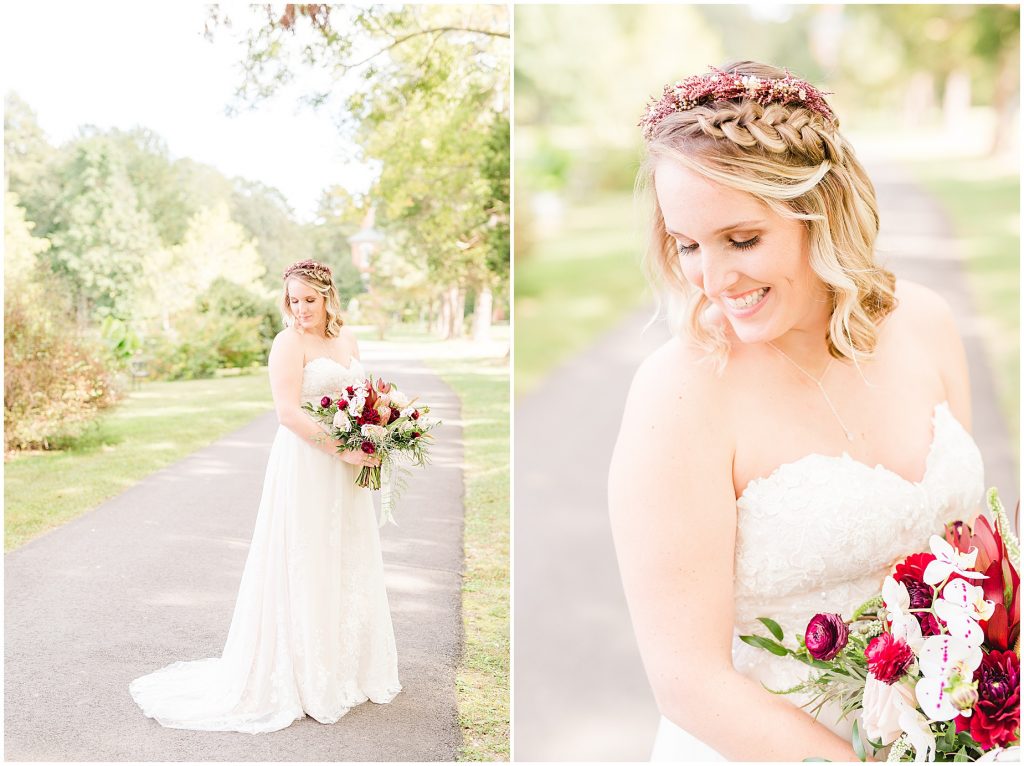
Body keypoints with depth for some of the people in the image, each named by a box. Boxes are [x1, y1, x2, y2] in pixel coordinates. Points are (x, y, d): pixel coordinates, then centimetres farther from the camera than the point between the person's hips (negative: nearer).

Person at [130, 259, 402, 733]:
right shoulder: (289, 342, -10)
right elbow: (288, 412, -19)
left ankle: (348, 668, 32)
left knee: (348, 566, 16)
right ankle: (304, 677, 13)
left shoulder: (345, 338, 11)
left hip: (345, 473, 8)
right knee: (305, 567, 0)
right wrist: (341, 450, -21)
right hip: (305, 467, -7)